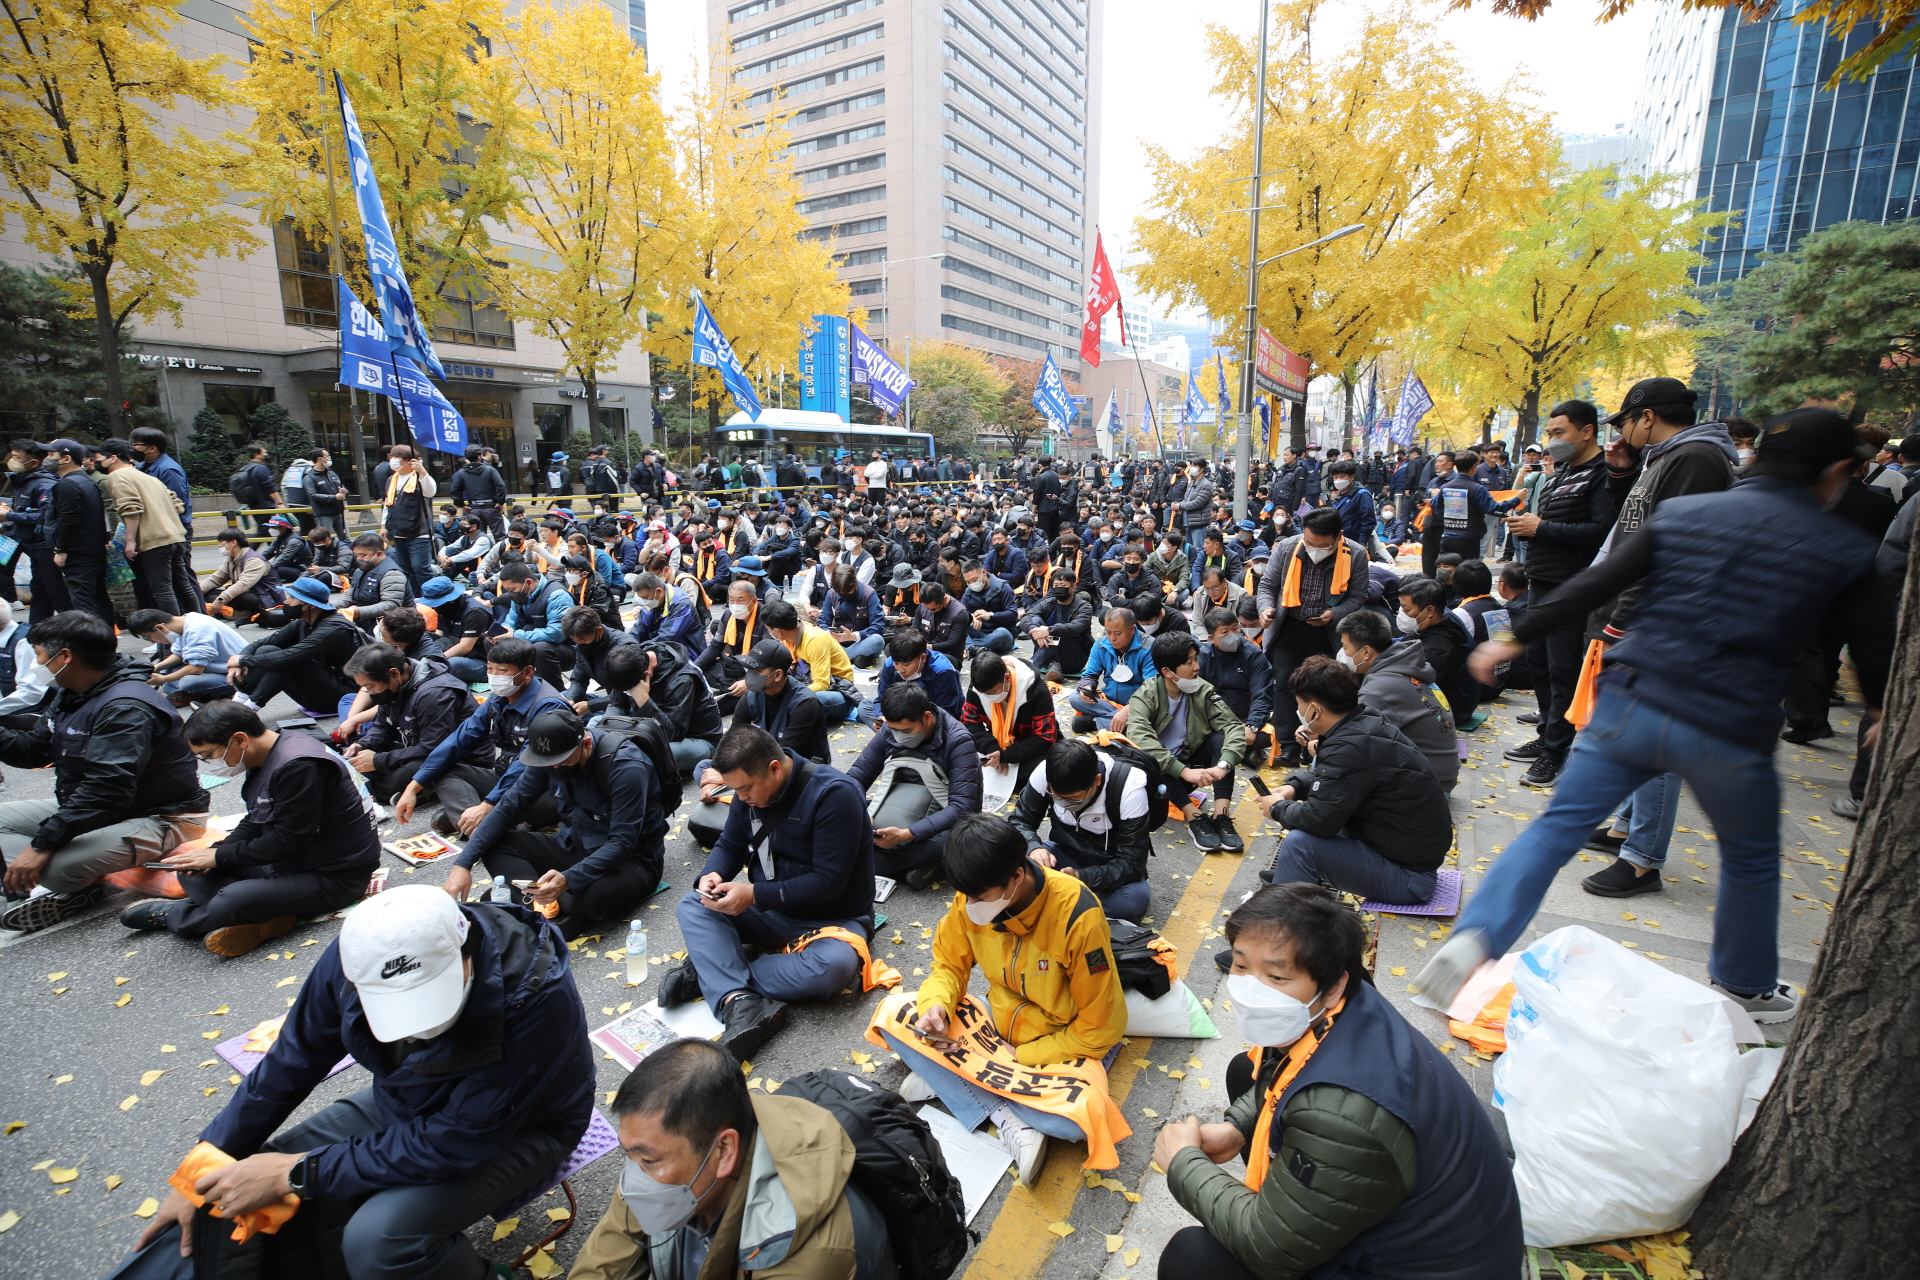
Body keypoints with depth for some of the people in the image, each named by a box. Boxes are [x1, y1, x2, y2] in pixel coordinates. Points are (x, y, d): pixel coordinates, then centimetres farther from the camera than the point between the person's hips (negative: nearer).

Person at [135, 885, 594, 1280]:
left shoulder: (538, 996, -39)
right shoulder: (358, 952, -21)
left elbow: (460, 1141, -31)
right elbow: (290, 1064, -1)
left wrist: (299, 1174, -25)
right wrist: (202, 1169, 0)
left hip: (515, 1132, -5)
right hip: (404, 1103, 6)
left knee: (378, 1237, -28)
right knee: (248, 1194, -6)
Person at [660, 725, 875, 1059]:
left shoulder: (835, 793, -24)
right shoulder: (750, 791, -2)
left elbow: (829, 881, -25)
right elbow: (729, 845, 9)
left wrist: (754, 895, -28)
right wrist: (712, 875, -14)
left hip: (831, 917, -6)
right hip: (770, 911, 6)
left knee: (833, 966, -37)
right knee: (691, 906, -13)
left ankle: (707, 973, -22)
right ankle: (740, 1004, -33)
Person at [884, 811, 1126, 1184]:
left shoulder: (1077, 916, -29)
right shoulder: (969, 901, -16)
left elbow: (1099, 1029, -20)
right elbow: (949, 964, 1)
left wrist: (1020, 1058, -18)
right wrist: (936, 1004, -21)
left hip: (1064, 1042, -4)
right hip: (1000, 1021, 5)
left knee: (1076, 1121, -35)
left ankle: (948, 1079, -13)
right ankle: (1005, 1117, -16)